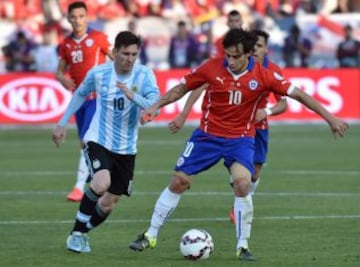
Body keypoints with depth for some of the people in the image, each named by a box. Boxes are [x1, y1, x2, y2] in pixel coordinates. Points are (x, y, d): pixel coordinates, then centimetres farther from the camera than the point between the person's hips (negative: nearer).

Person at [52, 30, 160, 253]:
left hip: (126, 148, 2)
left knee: (108, 204, 8)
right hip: (98, 141, -2)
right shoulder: (99, 73, -9)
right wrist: (63, 123, 11)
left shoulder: (144, 75, -12)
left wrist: (133, 96, -41)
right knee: (101, 184, -29)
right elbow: (80, 94, 11)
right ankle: (77, 233, -11)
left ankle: (81, 233, 34)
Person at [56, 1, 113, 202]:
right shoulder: (66, 44, 9)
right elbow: (60, 70, 15)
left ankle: (80, 186, -16)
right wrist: (62, 78, -7)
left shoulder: (98, 38, -6)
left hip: (97, 97, -6)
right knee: (86, 144, 10)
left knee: (87, 141, -15)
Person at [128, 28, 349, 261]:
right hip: (207, 135, 1)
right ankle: (150, 236, 17)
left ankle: (243, 246, -9)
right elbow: (183, 88, 2)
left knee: (242, 184, -23)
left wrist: (330, 118, -12)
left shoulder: (262, 76, -14)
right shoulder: (212, 68, -13)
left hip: (241, 139, -1)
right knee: (178, 182, 1)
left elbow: (298, 94, -10)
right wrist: (156, 107, -5)